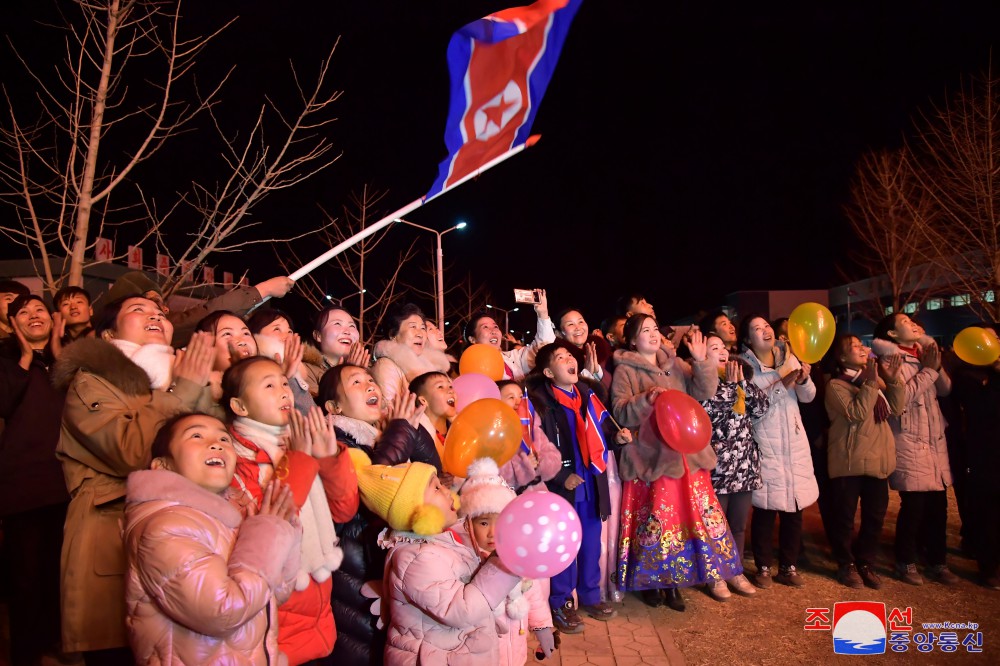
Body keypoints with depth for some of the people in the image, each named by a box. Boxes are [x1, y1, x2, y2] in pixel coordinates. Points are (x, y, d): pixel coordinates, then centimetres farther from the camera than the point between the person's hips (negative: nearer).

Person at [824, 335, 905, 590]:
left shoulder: (875, 379, 14)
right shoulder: (835, 385, -7)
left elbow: (895, 409, 7)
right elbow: (857, 413, -19)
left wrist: (893, 379, -4)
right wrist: (870, 381, -16)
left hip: (878, 459, 6)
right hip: (849, 462, -6)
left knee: (875, 516, 12)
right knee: (844, 517, 4)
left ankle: (866, 564, 28)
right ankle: (846, 565, 20)